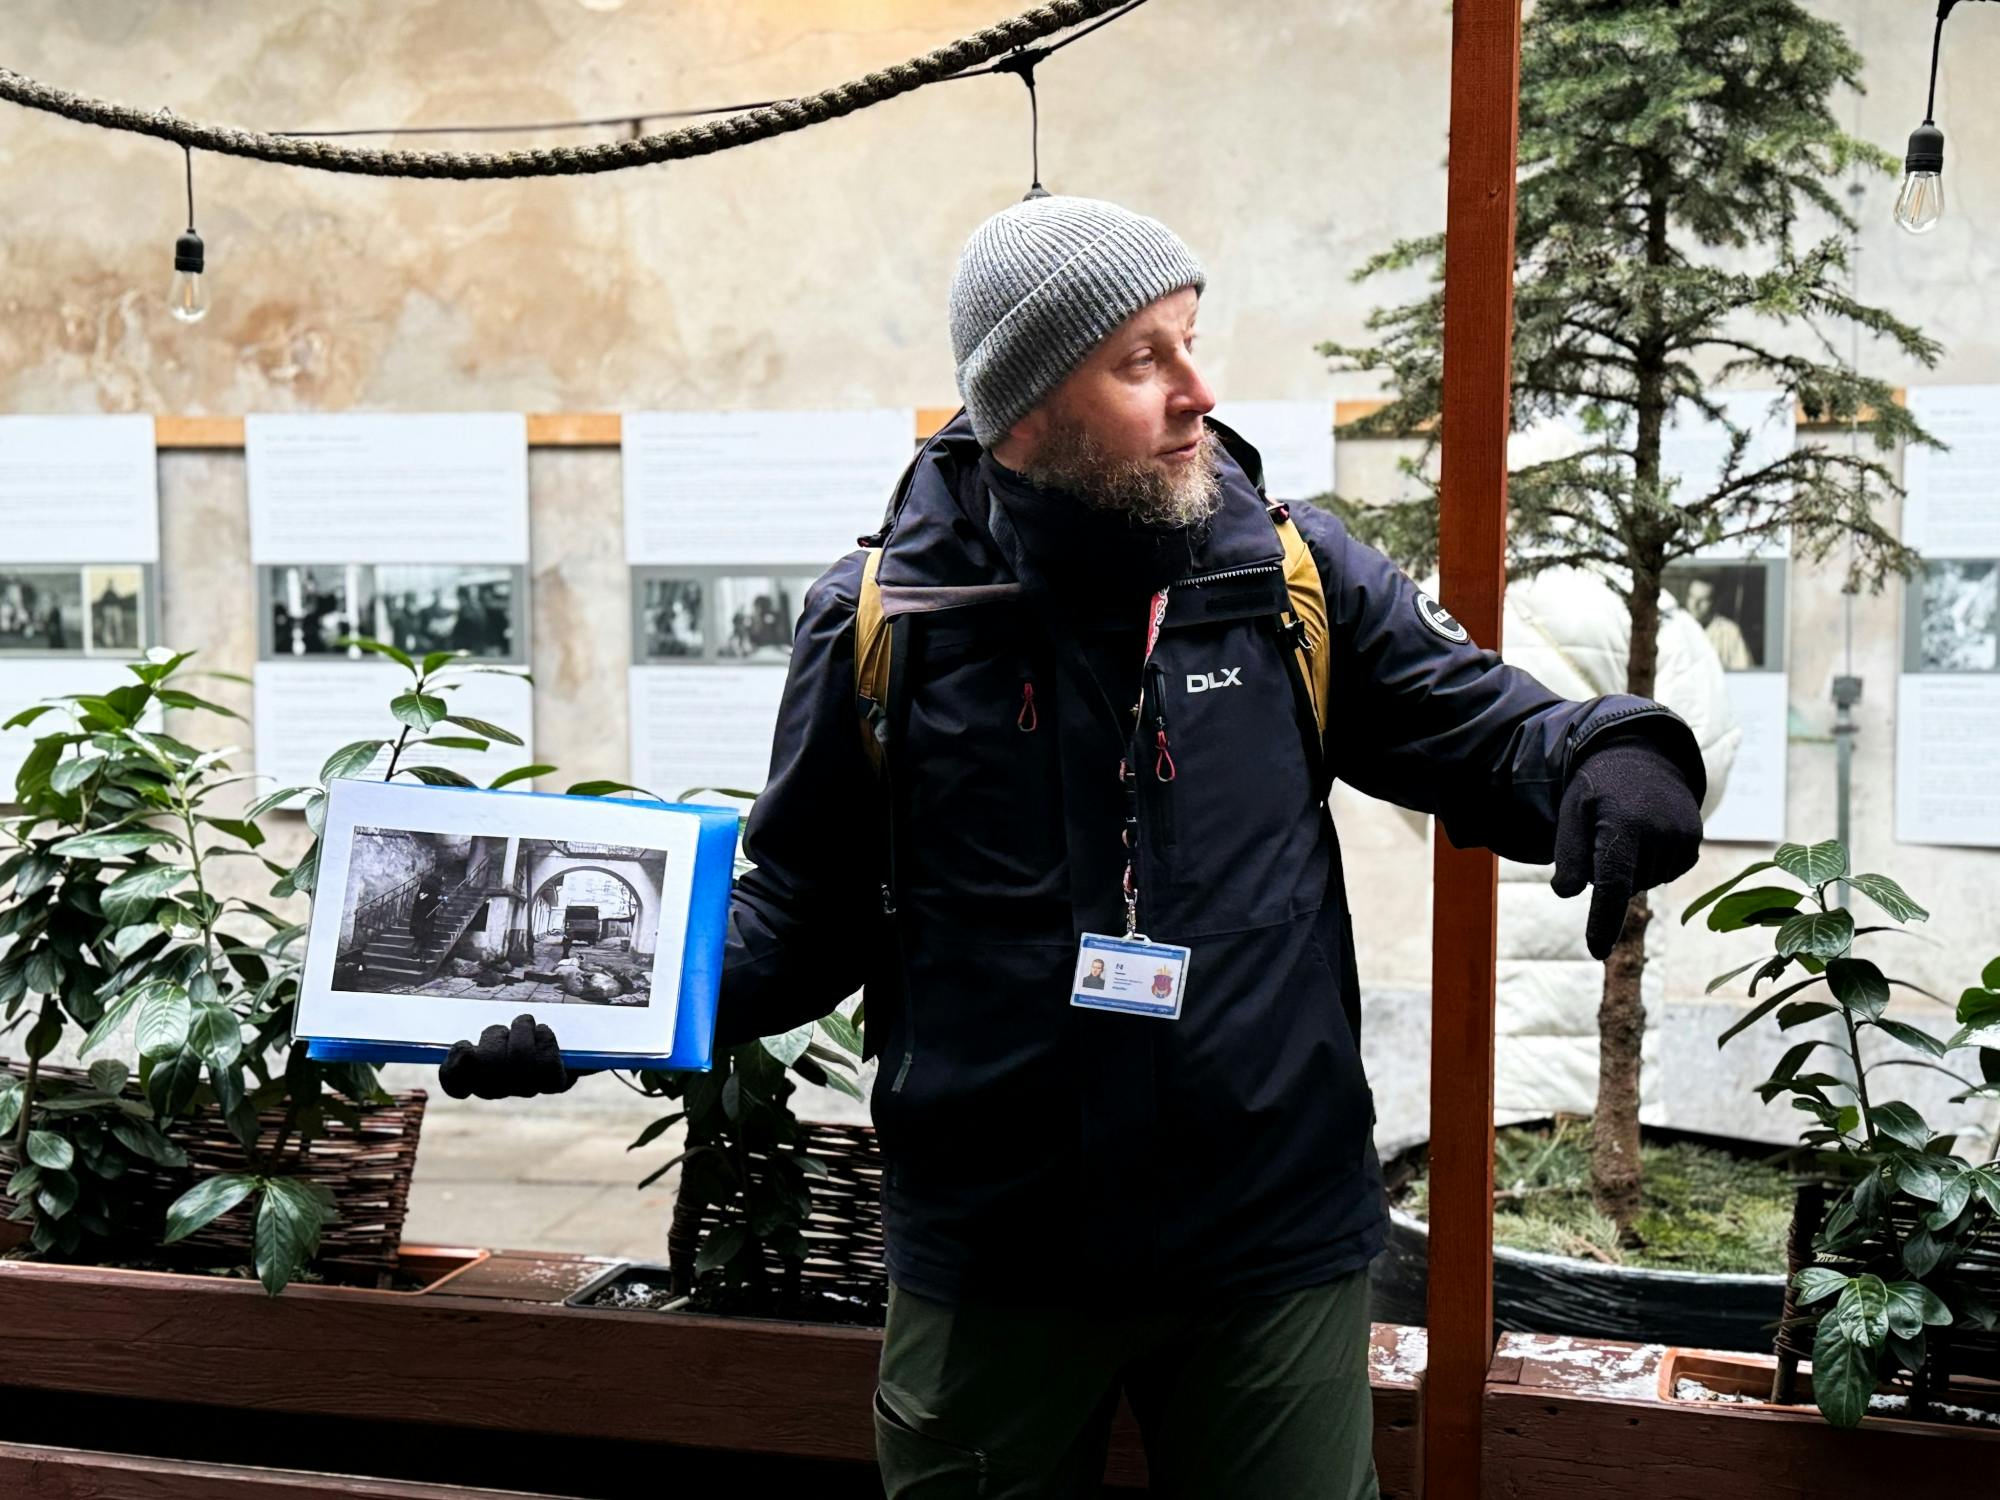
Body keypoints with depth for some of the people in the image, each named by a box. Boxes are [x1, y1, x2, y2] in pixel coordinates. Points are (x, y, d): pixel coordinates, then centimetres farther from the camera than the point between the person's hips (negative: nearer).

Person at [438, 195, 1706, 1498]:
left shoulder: (1295, 574, -3)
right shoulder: (887, 620, -5)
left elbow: (1484, 732, 4)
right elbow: (808, 904, 3)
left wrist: (1615, 760, -19)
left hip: (1273, 1246, 1)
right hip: (989, 1252, 0)